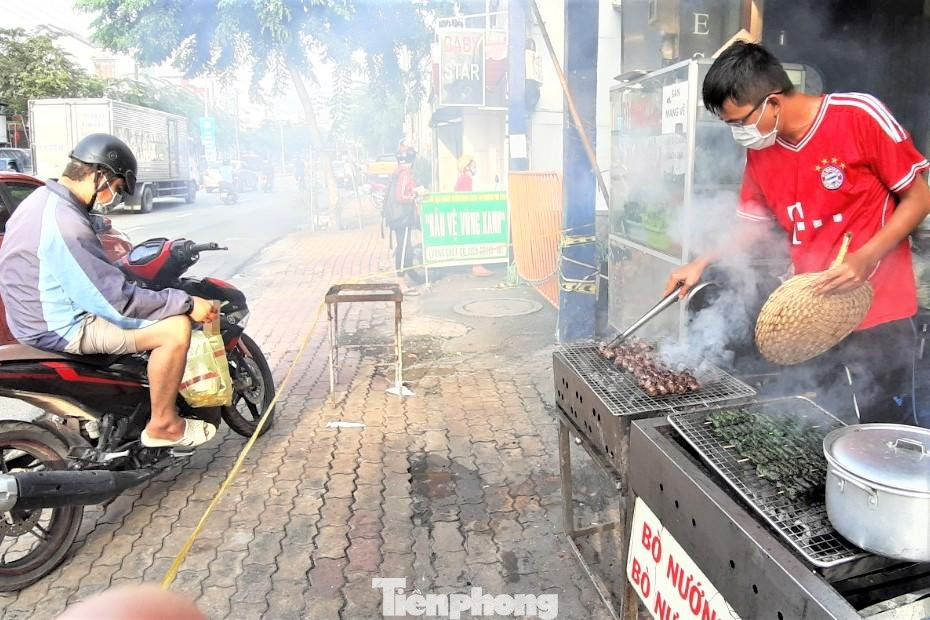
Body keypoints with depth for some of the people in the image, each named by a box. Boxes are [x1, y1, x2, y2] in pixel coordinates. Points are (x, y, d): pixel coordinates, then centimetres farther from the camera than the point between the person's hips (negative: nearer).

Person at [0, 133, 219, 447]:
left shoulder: (41, 199, 6)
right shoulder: (64, 222, -27)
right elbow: (115, 299, -27)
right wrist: (186, 303, -23)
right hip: (62, 328, -11)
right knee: (176, 328, -22)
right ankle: (162, 425, -7)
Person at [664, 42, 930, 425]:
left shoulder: (859, 116, -12)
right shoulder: (760, 151, 4)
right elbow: (755, 225, 17)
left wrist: (865, 258, -19)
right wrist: (702, 264, 5)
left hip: (878, 320, -4)